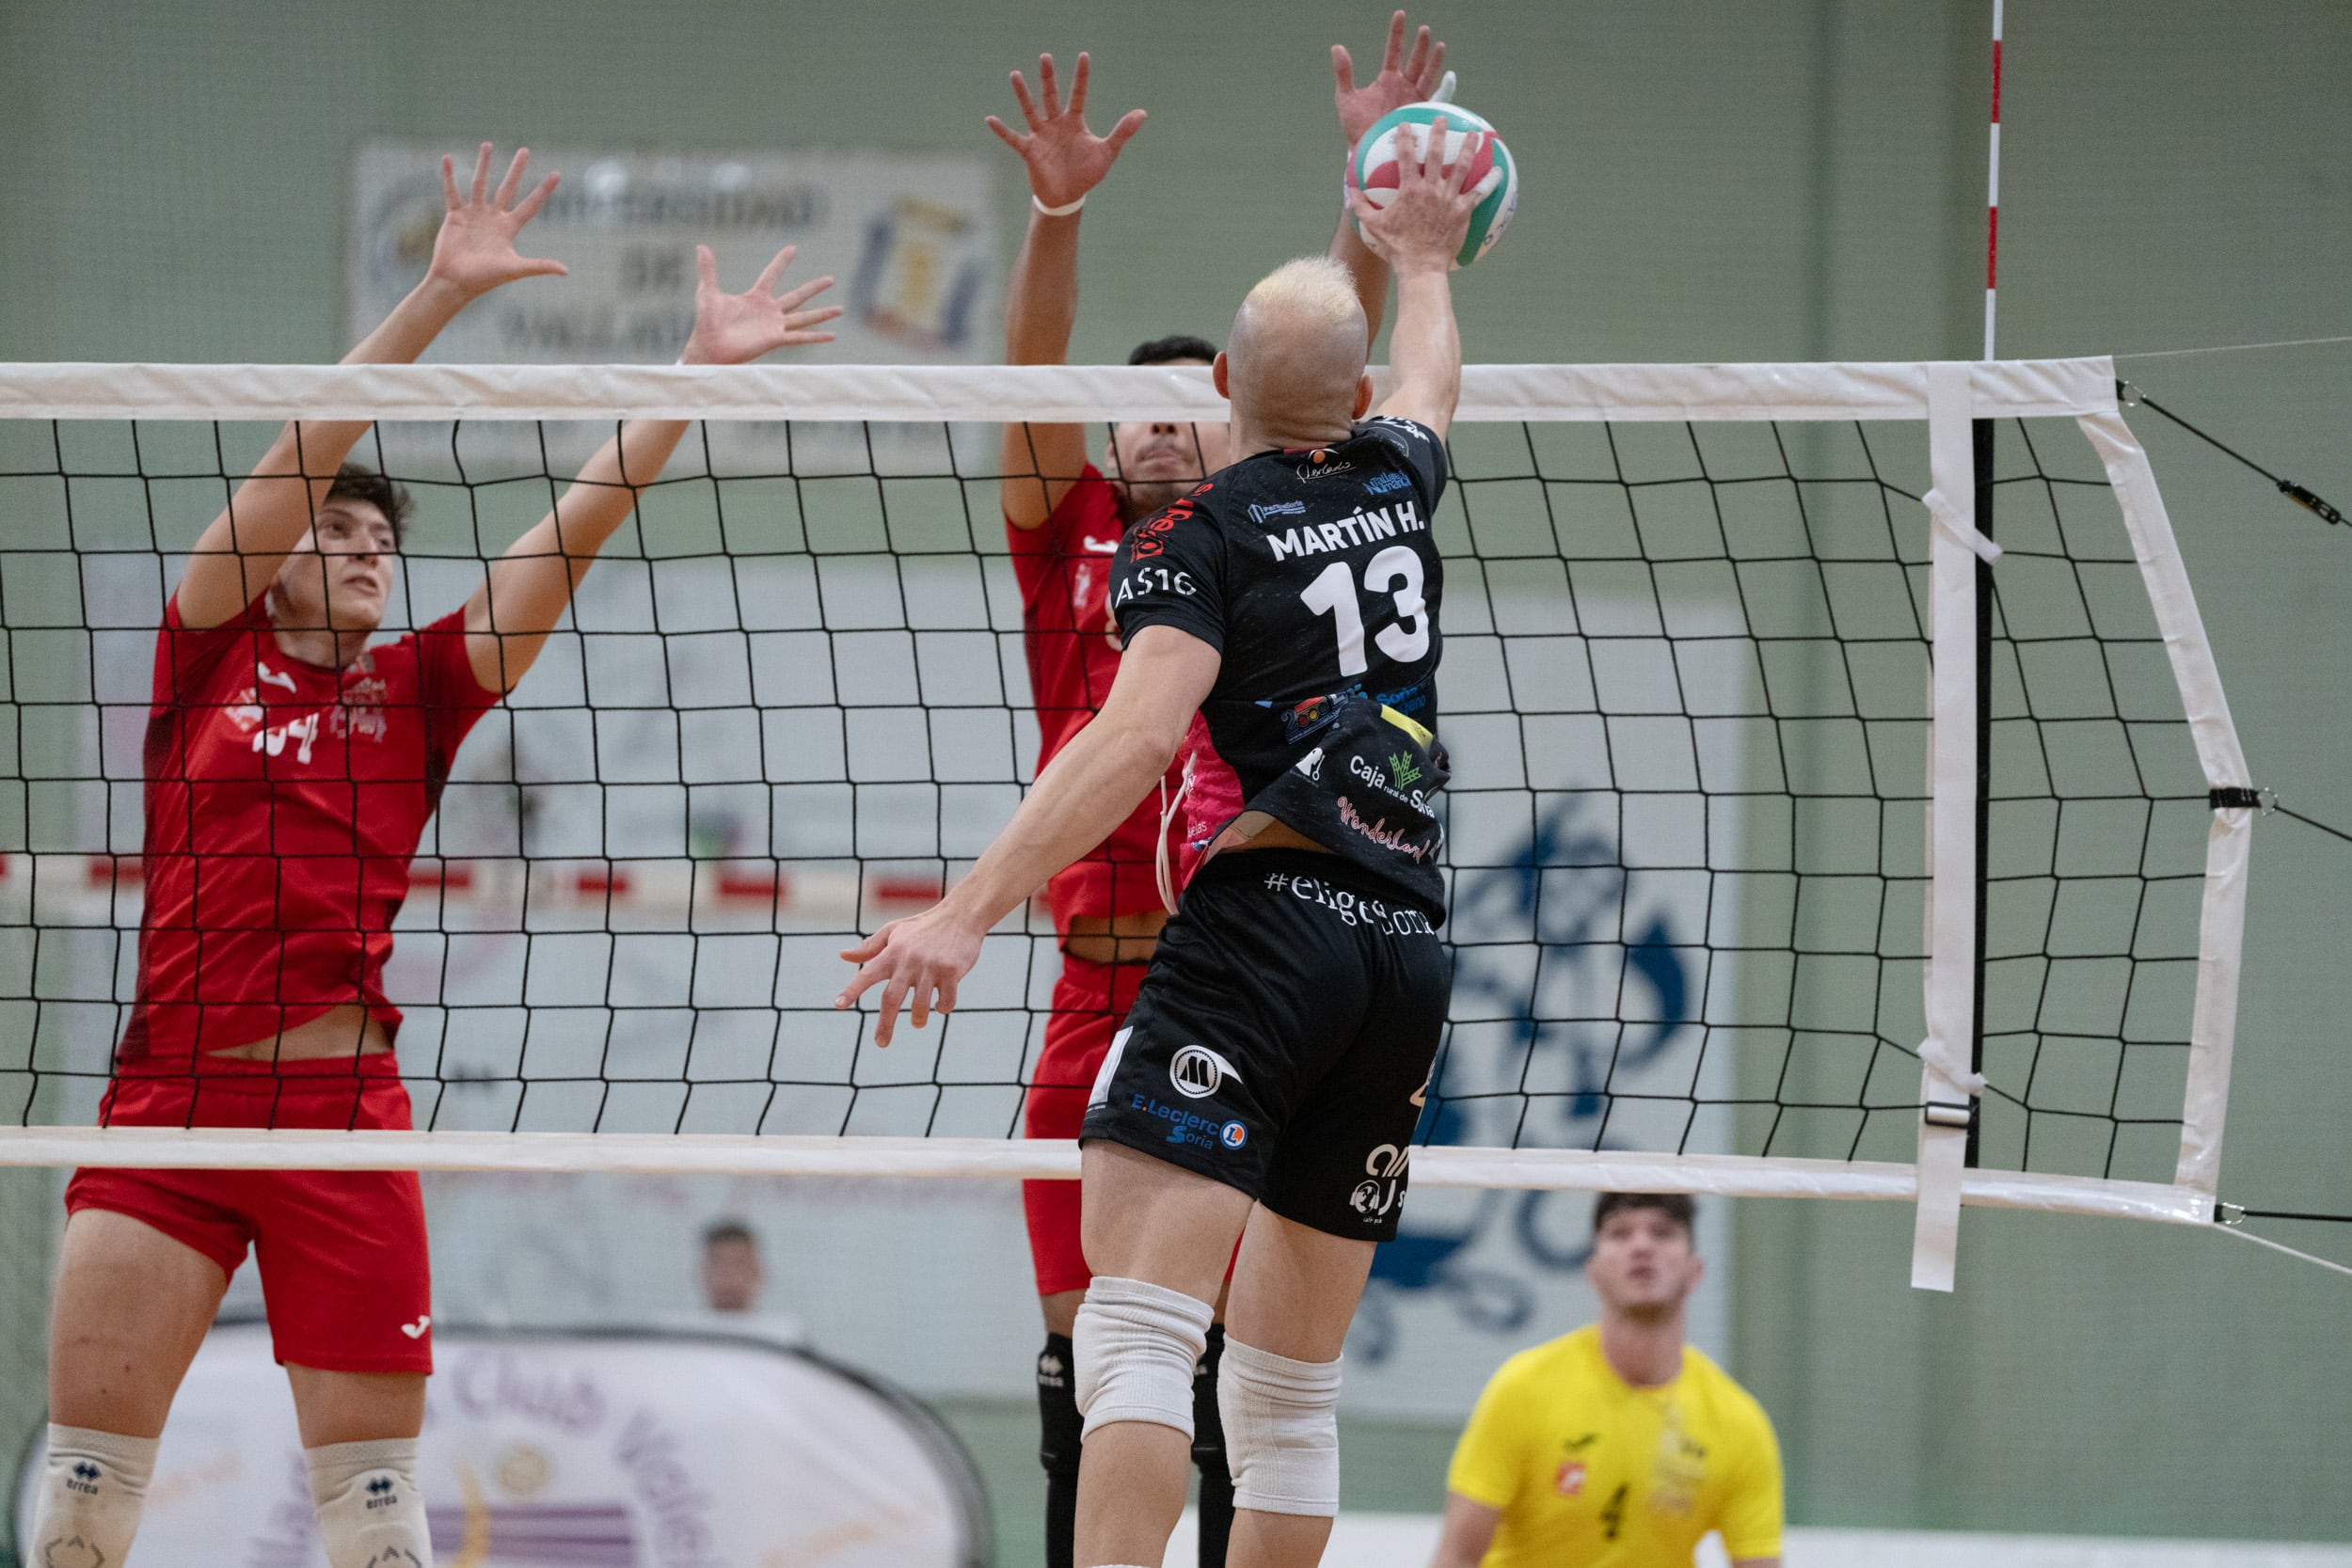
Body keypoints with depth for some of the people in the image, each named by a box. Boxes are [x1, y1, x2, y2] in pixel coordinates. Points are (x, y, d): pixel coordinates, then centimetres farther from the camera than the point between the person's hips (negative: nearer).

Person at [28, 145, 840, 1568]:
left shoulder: (415, 692, 12)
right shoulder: (210, 657, 8)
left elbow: (580, 527, 8)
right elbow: (305, 452, 0)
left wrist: (703, 368, 3)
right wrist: (438, 297, -8)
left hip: (341, 1111, 1)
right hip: (169, 1092, -1)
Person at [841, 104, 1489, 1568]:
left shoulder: (1197, 534, 0)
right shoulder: (1398, 482, 16)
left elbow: (1138, 736, -16)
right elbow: (1433, 381, 41)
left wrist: (967, 913, -22)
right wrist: (1423, 263, 62)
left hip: (1268, 913, -7)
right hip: (1410, 948, 7)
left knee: (1139, 1325, -19)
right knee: (1291, 1386, 12)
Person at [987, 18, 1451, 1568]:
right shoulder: (1069, 550, 11)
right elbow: (1033, 385, -3)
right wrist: (1057, 214, -19)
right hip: (1098, 1013, 1)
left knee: (1241, 1381, -1)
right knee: (1085, 1369, 4)